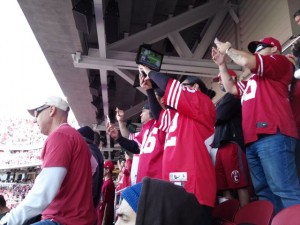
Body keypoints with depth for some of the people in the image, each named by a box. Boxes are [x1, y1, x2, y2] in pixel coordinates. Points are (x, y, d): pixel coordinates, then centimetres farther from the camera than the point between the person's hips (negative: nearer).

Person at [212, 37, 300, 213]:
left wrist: (228, 49, 11)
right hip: (253, 140, 9)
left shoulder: (280, 61, 8)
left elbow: (246, 61, -6)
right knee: (264, 191, 7)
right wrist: (222, 64, 29)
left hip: (273, 136, -9)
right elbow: (231, 88, 34)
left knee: (285, 189, -14)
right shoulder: (253, 80, 32)